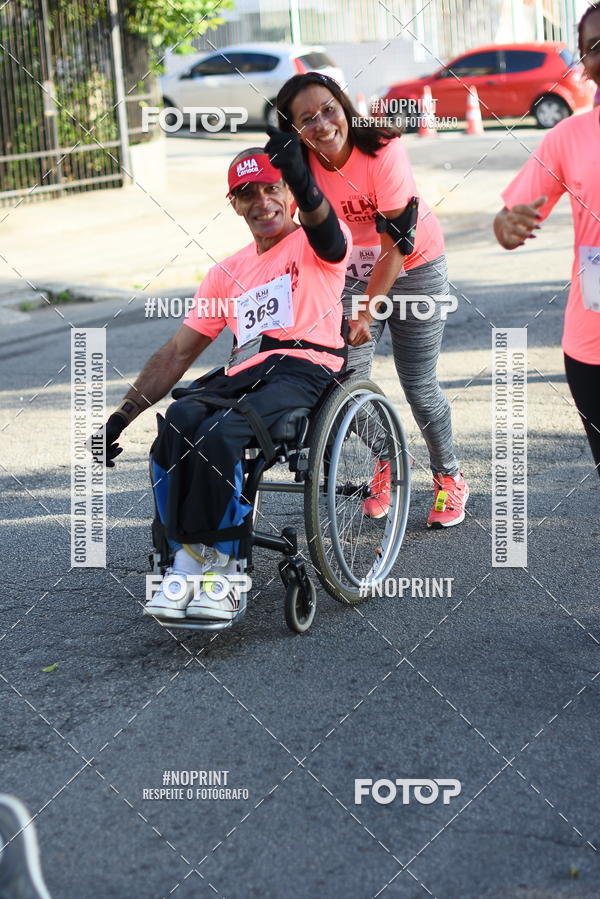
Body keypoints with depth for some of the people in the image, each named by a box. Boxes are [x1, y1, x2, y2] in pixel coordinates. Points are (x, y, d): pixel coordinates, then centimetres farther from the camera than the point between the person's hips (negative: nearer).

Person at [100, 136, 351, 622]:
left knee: (218, 435, -32)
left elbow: (322, 224, -19)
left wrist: (302, 179, -43)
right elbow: (178, 353, 26)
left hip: (305, 371, -5)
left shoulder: (316, 245, 10)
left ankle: (220, 565, -17)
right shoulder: (228, 273, 26)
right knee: (178, 422, -29)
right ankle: (187, 560, -24)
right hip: (243, 376, 5)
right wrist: (123, 414, 17)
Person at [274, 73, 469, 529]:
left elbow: (396, 244, -27)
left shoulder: (383, 153, -28)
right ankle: (384, 463, 23)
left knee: (419, 384, -2)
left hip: (414, 268, -3)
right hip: (352, 273, 3)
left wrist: (367, 312, -31)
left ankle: (449, 478, 22)